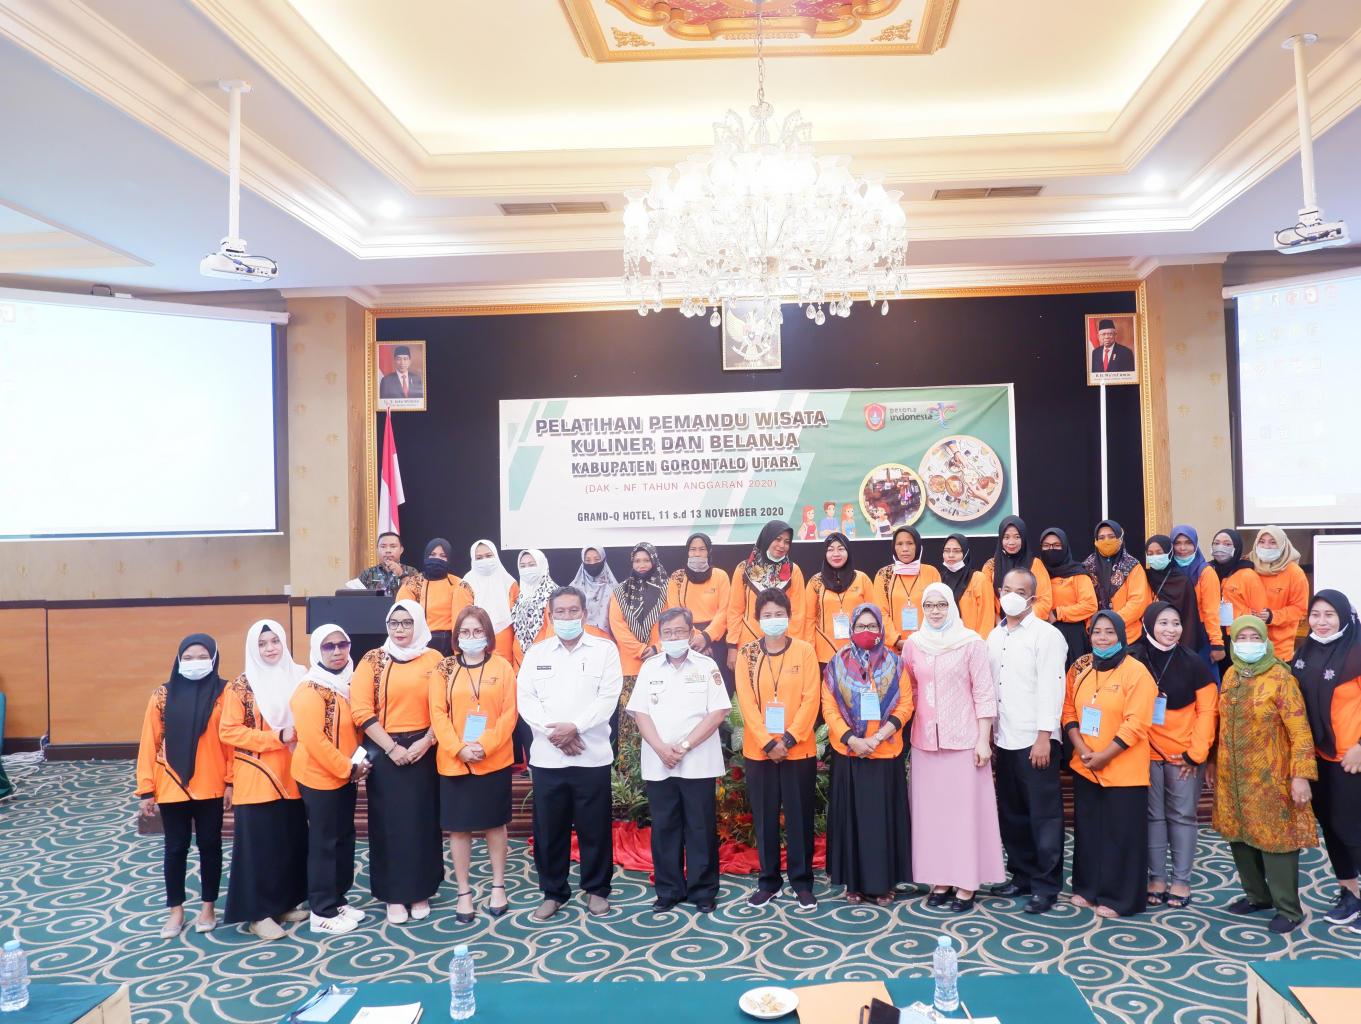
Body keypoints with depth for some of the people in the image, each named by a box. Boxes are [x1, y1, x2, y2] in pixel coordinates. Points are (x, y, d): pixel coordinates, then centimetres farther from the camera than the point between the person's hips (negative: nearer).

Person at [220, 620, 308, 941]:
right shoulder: (241, 685, -6)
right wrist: (276, 737, -16)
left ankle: (285, 902, 25)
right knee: (258, 843, 0)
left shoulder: (297, 677, 6)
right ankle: (258, 913, 10)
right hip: (256, 777, -4)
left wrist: (298, 735, -7)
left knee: (292, 840, 10)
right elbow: (228, 731, -10)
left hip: (291, 775, 5)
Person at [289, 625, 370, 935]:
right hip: (320, 778, -8)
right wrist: (348, 768, -18)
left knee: (344, 840, 15)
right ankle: (322, 913, 10)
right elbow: (313, 738, -24)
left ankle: (337, 901, 27)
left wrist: (359, 762, 1)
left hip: (345, 777, 8)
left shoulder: (347, 684, 9)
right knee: (324, 844, 0)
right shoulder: (310, 689, -18)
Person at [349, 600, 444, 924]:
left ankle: (421, 892, 18)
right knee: (388, 822, 4)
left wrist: (424, 742, -11)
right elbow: (361, 710, -6)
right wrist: (392, 747, -11)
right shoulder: (373, 660, 0)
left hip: (423, 750, 1)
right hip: (384, 752, 0)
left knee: (423, 821, 6)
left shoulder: (434, 660, 2)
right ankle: (394, 896, 14)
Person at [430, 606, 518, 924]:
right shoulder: (444, 669, 2)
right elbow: (438, 714, -3)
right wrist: (459, 748, -15)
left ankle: (498, 886, 25)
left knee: (495, 824, 10)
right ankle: (464, 892, 19)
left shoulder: (502, 667, 0)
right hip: (453, 762, 1)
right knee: (458, 828, 6)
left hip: (494, 760, 0)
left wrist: (485, 745, -16)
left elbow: (509, 713, -5)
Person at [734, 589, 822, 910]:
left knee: (800, 817, 5)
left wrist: (789, 739, -13)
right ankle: (768, 881, 21)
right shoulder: (747, 654, 1)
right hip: (758, 750, 1)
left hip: (799, 749, -1)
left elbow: (811, 699, -6)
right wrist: (768, 742, -12)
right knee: (764, 818, 9)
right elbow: (746, 702, -4)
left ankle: (802, 882, 17)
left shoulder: (804, 650, -1)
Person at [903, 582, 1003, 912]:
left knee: (965, 808, 2)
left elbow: (984, 693, -5)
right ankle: (940, 879, 19)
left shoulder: (970, 642, -4)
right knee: (931, 810, 8)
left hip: (964, 738, -3)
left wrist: (984, 740, -8)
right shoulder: (912, 644, 6)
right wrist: (908, 732, 9)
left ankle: (966, 884, 10)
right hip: (925, 740, 4)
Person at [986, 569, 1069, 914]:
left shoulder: (1047, 635, -8)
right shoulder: (995, 636, 13)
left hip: (1035, 740, -6)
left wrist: (1043, 737, -18)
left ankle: (1046, 886, 10)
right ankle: (1022, 875, 26)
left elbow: (1051, 688, -13)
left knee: (1044, 815, 1)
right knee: (1011, 813, 13)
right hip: (1005, 740, 7)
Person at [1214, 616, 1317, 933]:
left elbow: (1300, 731, -14)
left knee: (1275, 838, 0)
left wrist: (1301, 776, -18)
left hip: (1269, 778, -6)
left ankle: (1288, 909, 14)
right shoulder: (1230, 675, 6)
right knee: (1239, 836, 14)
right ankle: (1257, 895, 32)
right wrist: (1215, 764, 15)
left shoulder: (1280, 678, -12)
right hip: (1232, 776, 6)